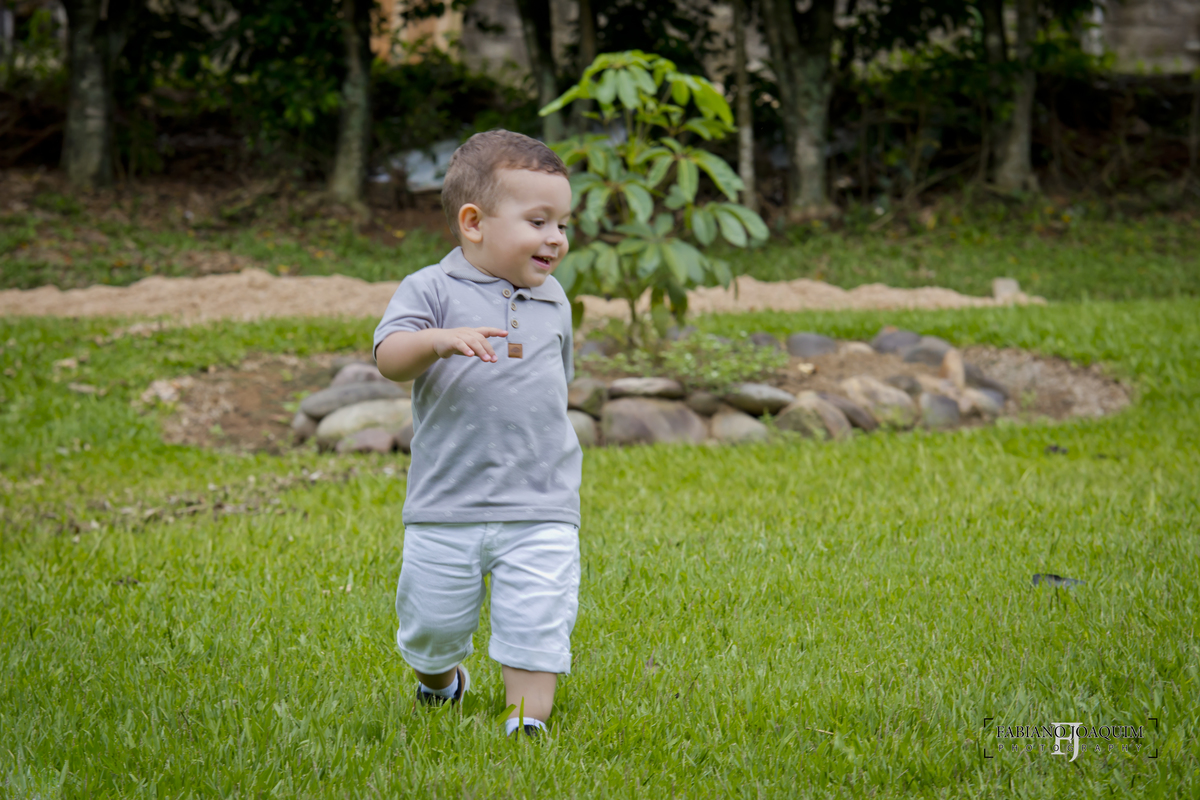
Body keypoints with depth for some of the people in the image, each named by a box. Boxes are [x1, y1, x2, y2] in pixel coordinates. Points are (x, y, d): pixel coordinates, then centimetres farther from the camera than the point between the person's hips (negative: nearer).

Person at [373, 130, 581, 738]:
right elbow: (389, 358, -20)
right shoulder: (431, 290, -5)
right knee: (433, 622, 12)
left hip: (541, 510, 2)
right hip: (445, 506, -2)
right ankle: (438, 684, 41)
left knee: (536, 621, -9)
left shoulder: (552, 301, 11)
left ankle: (528, 721, 1)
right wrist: (441, 340, -39)